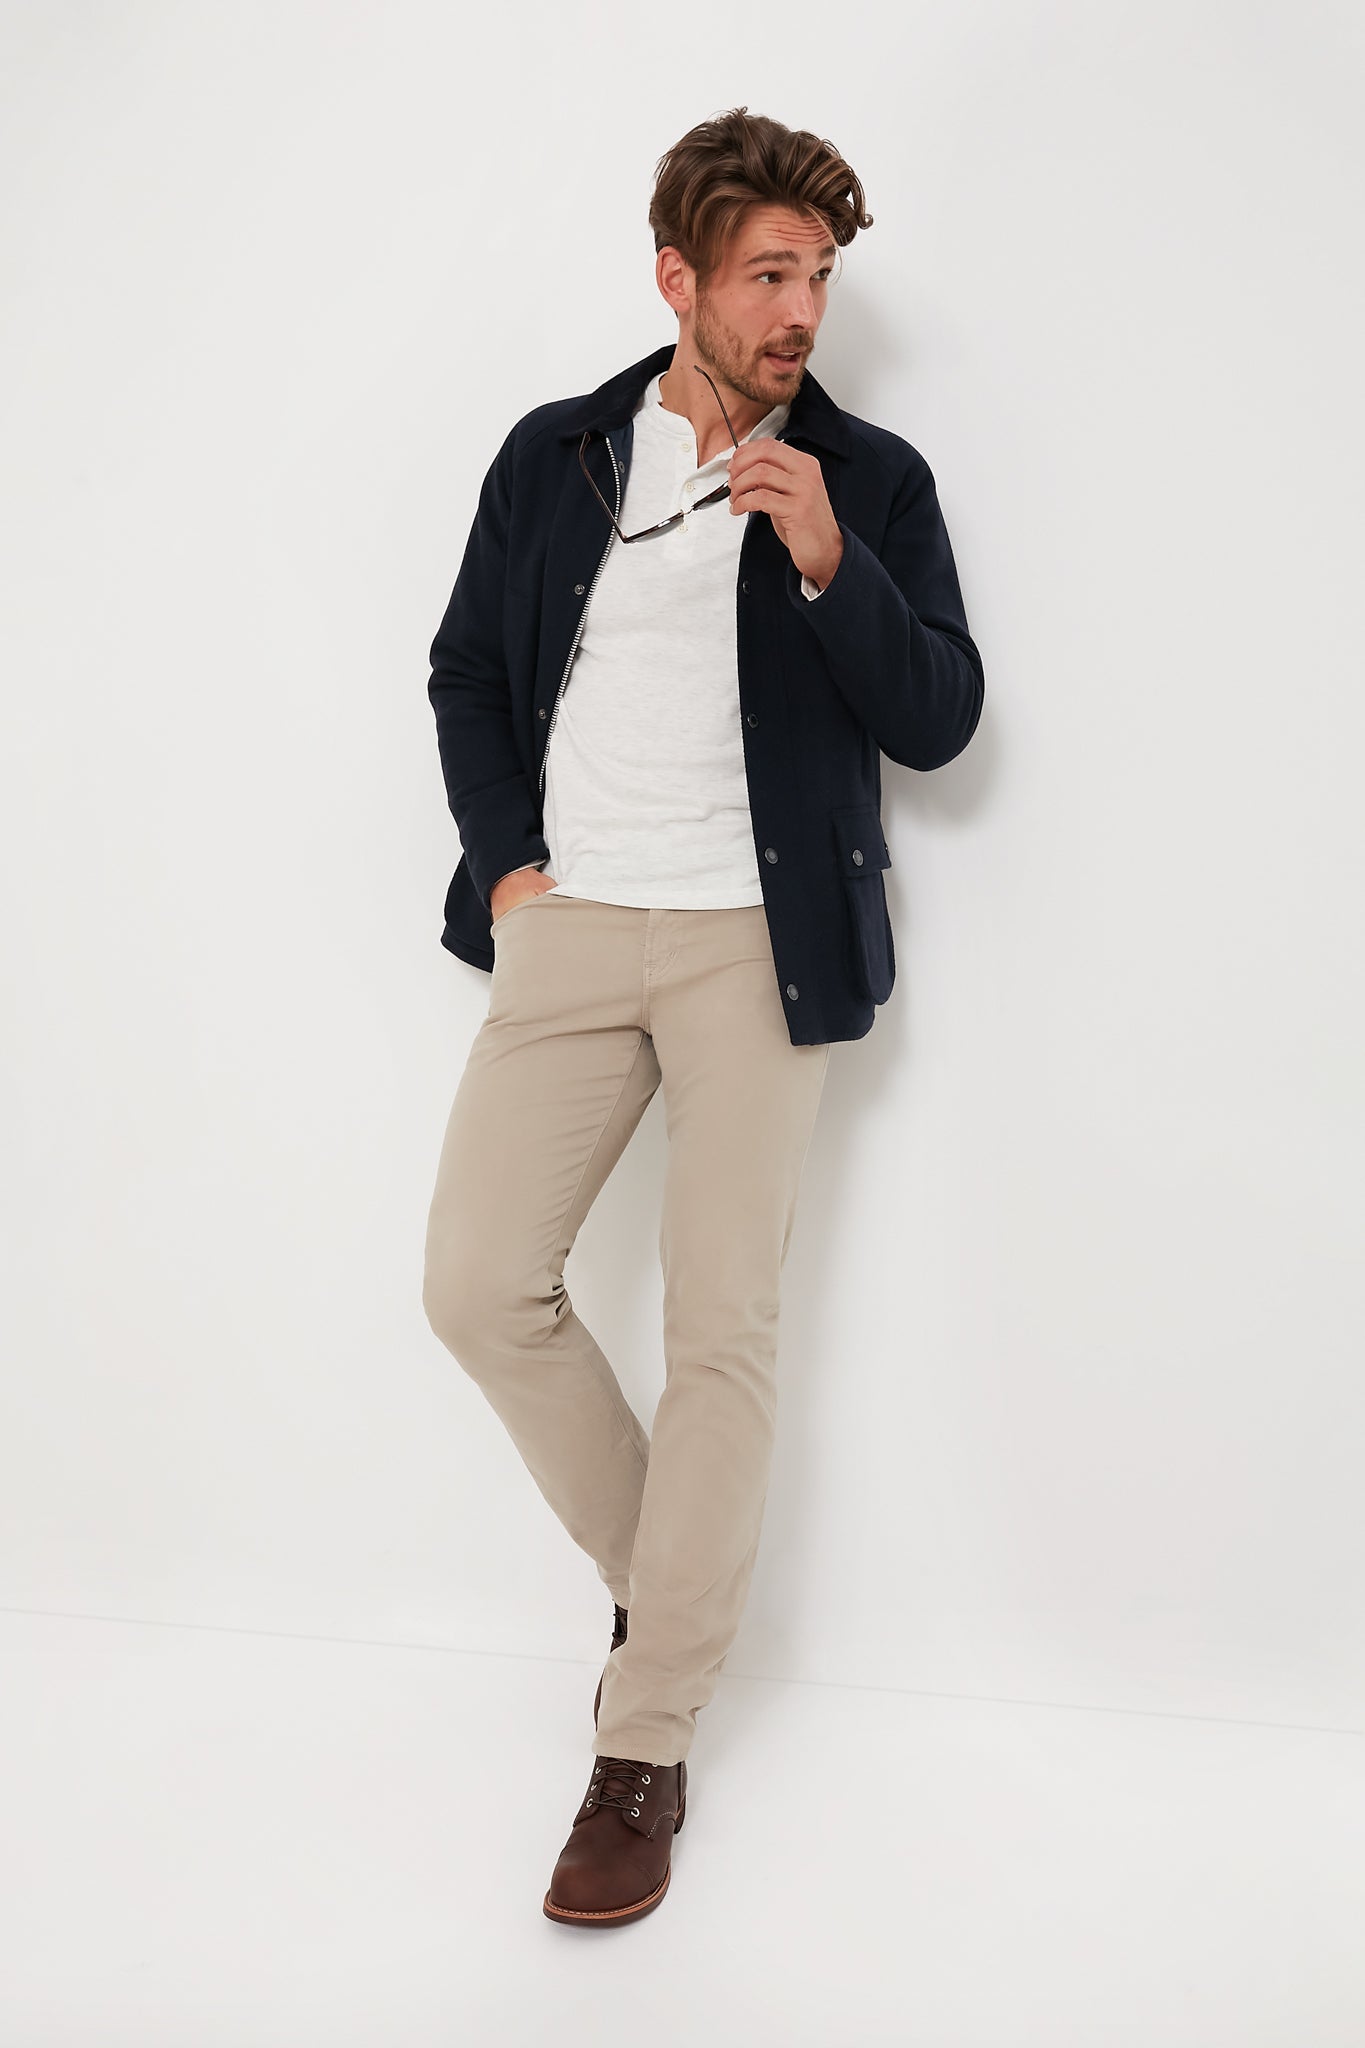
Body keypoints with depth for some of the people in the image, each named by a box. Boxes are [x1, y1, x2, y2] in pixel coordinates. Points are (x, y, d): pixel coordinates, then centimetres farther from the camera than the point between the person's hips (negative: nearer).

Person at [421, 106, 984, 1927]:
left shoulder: (870, 478, 6)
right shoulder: (555, 455, 11)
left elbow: (938, 721, 0)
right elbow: (468, 668, 16)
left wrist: (825, 561, -15)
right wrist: (508, 861, 3)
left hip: (755, 940, -2)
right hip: (571, 926, 3)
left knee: (725, 1332, -4)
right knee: (477, 1286, -4)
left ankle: (646, 1750, 7)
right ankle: (654, 1571, 21)